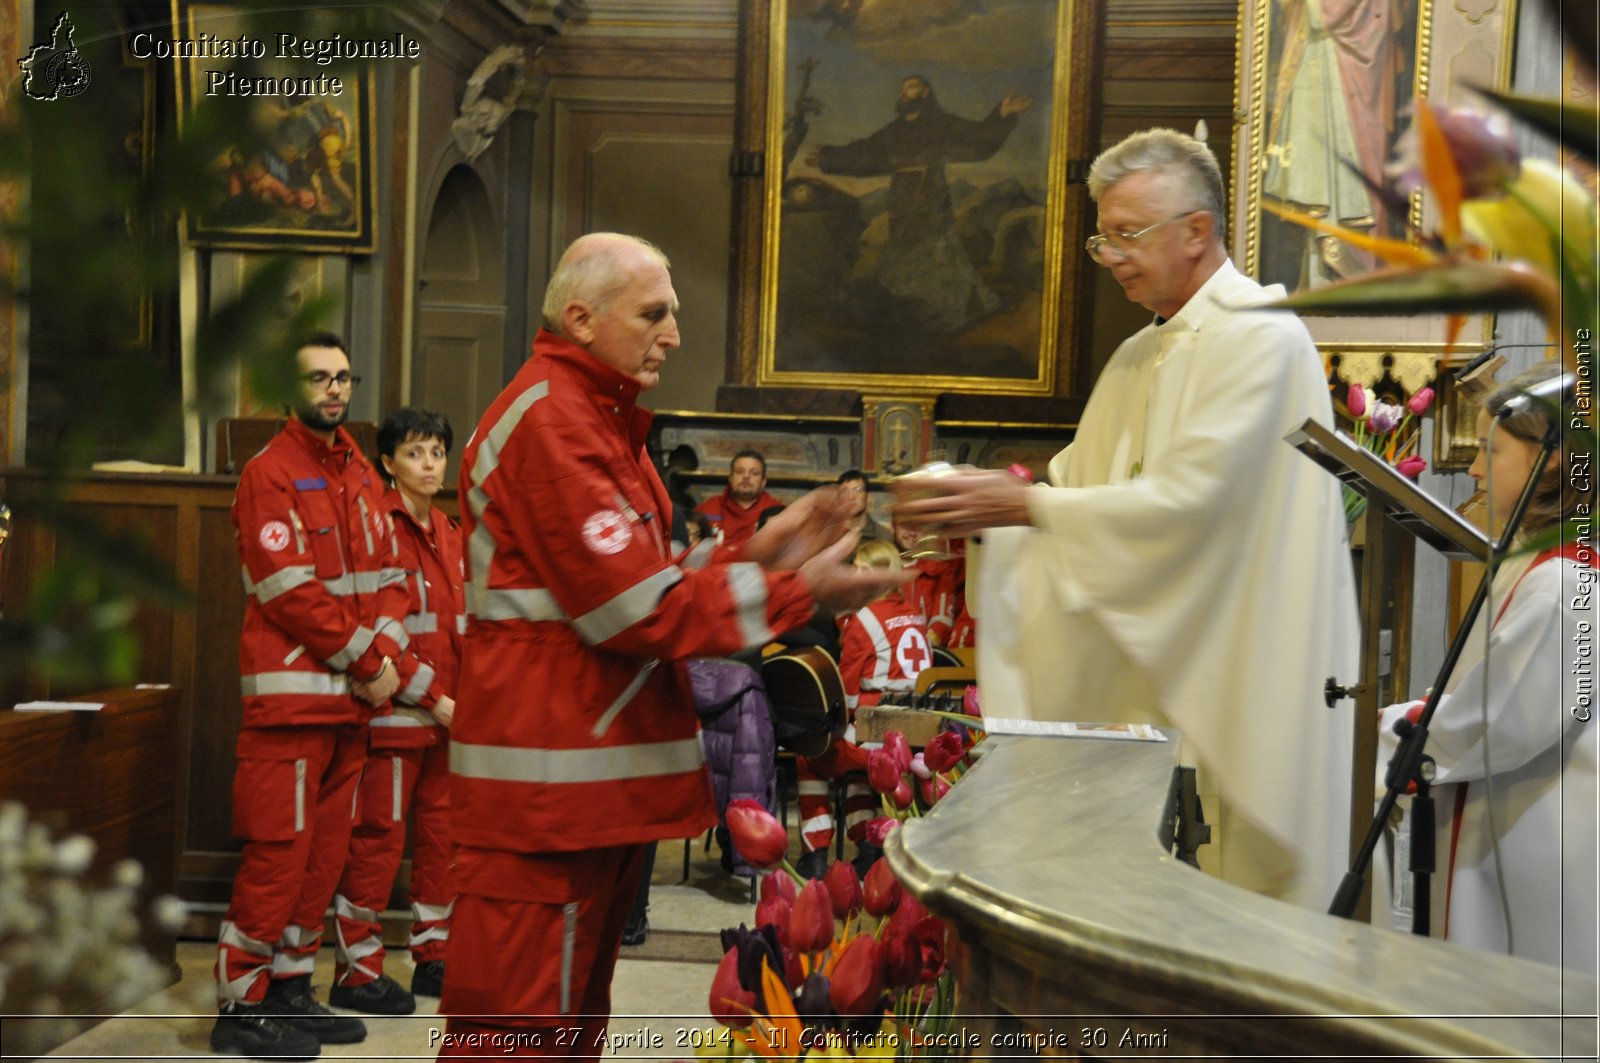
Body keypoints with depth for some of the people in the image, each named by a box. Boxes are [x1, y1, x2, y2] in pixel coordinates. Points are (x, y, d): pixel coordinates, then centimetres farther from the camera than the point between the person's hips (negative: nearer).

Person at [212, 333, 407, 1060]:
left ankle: (290, 987, 21)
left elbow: (389, 574, 13)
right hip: (292, 694, -8)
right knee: (279, 851, -7)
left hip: (353, 699, 8)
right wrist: (363, 661, -13)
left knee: (325, 851, 11)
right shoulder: (271, 475, -7)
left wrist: (385, 654, -4)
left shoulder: (360, 475, 17)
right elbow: (290, 592, -15)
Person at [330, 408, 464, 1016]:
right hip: (398, 712, -8)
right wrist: (432, 697, -15)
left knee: (441, 834, 13)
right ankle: (357, 972, 6)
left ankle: (434, 957, 24)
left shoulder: (449, 533, 15)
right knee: (378, 837, -3)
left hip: (449, 712, 8)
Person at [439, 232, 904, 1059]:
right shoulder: (549, 420, -14)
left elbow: (645, 585, 17)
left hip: (600, 789, 11)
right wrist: (797, 592, -13)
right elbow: (632, 607, -18)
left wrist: (752, 556, 3)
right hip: (547, 789, -11)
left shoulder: (600, 422, 20)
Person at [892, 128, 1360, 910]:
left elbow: (1189, 499, -21)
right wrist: (976, 508, -5)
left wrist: (1025, 505, -20)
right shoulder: (1138, 358, 17)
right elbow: (1075, 482, 14)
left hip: (1235, 686, -8)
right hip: (1149, 676, 8)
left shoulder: (1261, 337, -12)